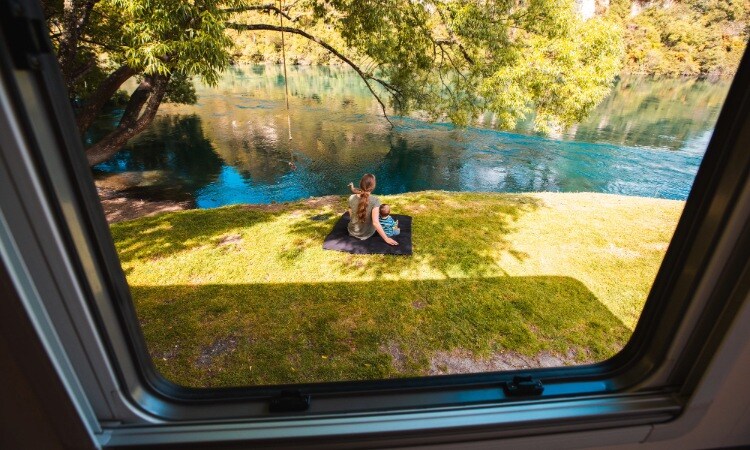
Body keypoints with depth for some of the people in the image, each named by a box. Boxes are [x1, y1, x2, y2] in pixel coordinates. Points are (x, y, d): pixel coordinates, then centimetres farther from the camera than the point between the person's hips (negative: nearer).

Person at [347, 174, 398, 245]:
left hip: (352, 232, 3)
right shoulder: (374, 200, -28)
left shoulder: (351, 198, -18)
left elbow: (351, 216, -4)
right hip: (367, 234, -3)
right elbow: (375, 222, -31)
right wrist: (386, 238, -24)